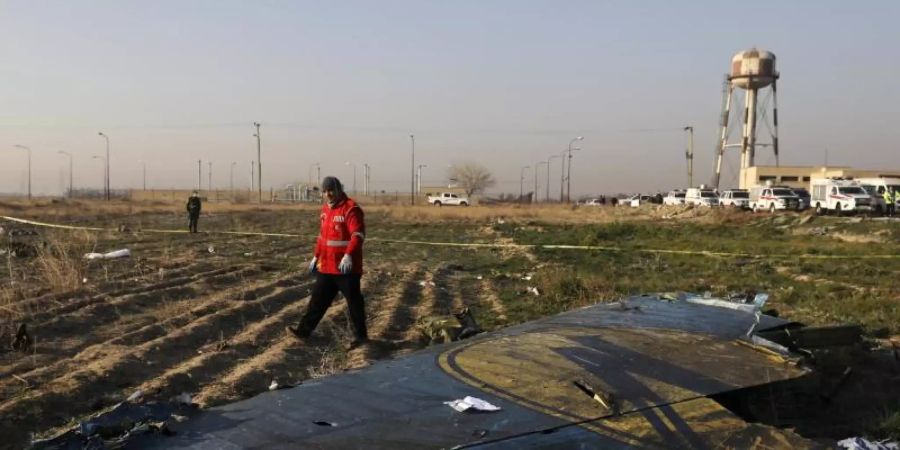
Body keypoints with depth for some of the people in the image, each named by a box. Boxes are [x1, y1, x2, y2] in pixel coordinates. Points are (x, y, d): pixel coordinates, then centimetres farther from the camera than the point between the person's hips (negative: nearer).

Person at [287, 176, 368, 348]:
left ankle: (360, 335, 12)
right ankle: (304, 329, 22)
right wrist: (316, 256, 24)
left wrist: (348, 255, -34)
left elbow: (358, 234, -23)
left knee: (353, 300, 2)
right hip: (326, 266, 8)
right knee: (318, 298, 14)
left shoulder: (351, 208, -14)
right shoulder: (325, 209, 14)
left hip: (346, 267, -8)